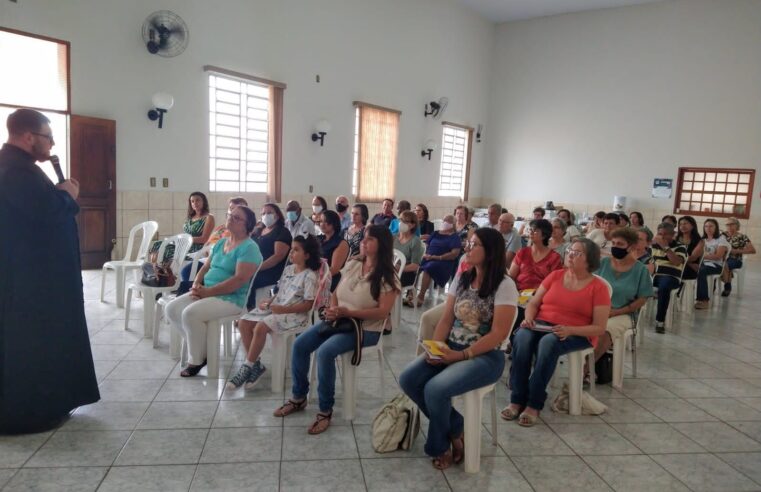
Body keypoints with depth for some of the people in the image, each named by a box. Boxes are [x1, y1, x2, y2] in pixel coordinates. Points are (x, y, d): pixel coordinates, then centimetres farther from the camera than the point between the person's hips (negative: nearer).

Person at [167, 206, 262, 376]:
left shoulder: (249, 248, -13)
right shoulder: (220, 243, 15)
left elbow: (240, 279, -22)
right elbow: (206, 267, 18)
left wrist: (208, 291, -21)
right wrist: (197, 284, -3)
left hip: (231, 298, -9)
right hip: (207, 293, 9)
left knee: (190, 314, -28)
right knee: (172, 309, -6)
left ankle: (196, 360, -6)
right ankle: (202, 347, 6)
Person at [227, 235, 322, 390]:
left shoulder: (310, 276, -11)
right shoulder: (288, 269, 13)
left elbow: (308, 304, -15)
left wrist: (283, 309, -20)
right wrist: (269, 301, 0)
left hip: (294, 314, -8)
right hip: (275, 308, 8)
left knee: (260, 327, -29)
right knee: (244, 323, -10)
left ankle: (247, 367, -11)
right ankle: (255, 364, -2)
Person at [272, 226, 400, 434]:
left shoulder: (387, 277, -11)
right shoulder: (352, 264, 7)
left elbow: (383, 312, -18)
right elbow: (336, 292, 14)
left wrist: (348, 312, -25)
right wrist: (333, 310, -9)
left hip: (365, 328, -7)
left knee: (325, 352, -30)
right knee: (299, 345, -10)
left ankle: (325, 410, -13)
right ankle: (298, 397, 10)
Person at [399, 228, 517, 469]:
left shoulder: (504, 286, -11)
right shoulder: (461, 279, 9)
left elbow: (498, 334, -16)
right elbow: (446, 319, 8)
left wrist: (462, 355, -20)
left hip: (485, 357, -7)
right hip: (451, 349, 7)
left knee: (435, 389, -28)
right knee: (408, 379, -13)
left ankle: (441, 444, 4)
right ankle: (456, 430, 5)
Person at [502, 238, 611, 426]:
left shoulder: (598, 287, -1)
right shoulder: (555, 275, 11)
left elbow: (599, 328, -5)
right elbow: (533, 303, 12)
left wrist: (569, 330, -21)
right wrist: (529, 319, -10)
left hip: (577, 334, -3)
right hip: (542, 325, 4)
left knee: (548, 342, -37)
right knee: (522, 337, -30)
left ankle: (534, 405, -28)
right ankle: (517, 400, -25)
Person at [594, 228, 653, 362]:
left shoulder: (640, 269, 0)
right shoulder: (604, 263, 6)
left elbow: (641, 300, -1)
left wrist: (616, 312, -12)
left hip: (624, 314, -2)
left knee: (605, 331, -34)